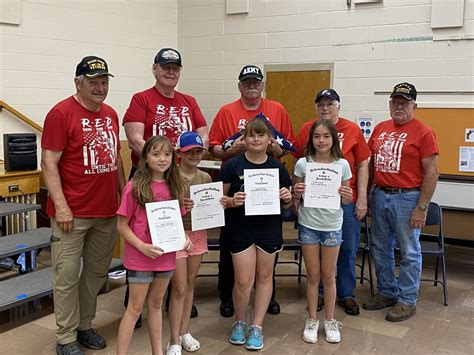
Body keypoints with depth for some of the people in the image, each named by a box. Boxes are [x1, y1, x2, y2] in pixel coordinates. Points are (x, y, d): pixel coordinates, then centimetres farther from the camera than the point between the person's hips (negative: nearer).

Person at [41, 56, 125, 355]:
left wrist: (124, 194, 15)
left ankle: (85, 325, 31)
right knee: (68, 275, 2)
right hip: (72, 213, -6)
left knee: (98, 272, 15)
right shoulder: (61, 113, -9)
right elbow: (49, 163, -12)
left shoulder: (111, 114, 11)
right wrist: (61, 206, -17)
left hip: (108, 211, 7)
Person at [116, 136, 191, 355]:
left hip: (166, 256, 5)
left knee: (156, 304, 19)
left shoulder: (174, 187, 3)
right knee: (135, 307, 3)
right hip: (140, 258, -5)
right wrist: (142, 246, -22)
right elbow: (122, 225, -11)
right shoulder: (134, 187, -13)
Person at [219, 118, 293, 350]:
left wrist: (287, 198, -12)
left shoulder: (277, 167, 1)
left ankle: (257, 326, 27)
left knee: (264, 277, 12)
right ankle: (239, 322, 26)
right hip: (240, 230, -2)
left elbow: (286, 204, 10)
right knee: (244, 281, -1)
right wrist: (231, 201, -21)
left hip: (269, 230, 3)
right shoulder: (232, 165, -6)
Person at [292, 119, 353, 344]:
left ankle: (330, 321, 25)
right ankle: (312, 320, 24)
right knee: (313, 275, 9)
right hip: (308, 225, 0)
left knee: (328, 276, 9)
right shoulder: (303, 163, -4)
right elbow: (295, 199, 2)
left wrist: (347, 197, -17)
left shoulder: (342, 164, -3)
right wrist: (296, 193, -19)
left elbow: (345, 201, 4)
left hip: (332, 226, 0)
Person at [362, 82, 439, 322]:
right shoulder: (380, 129, 10)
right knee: (380, 249, 14)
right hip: (379, 195, 6)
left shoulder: (423, 132, -8)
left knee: (409, 252, 4)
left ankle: (407, 301, 16)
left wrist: (422, 208, -14)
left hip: (407, 198, -6)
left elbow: (431, 172, -10)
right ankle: (387, 293, 30)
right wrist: (366, 196, 12)